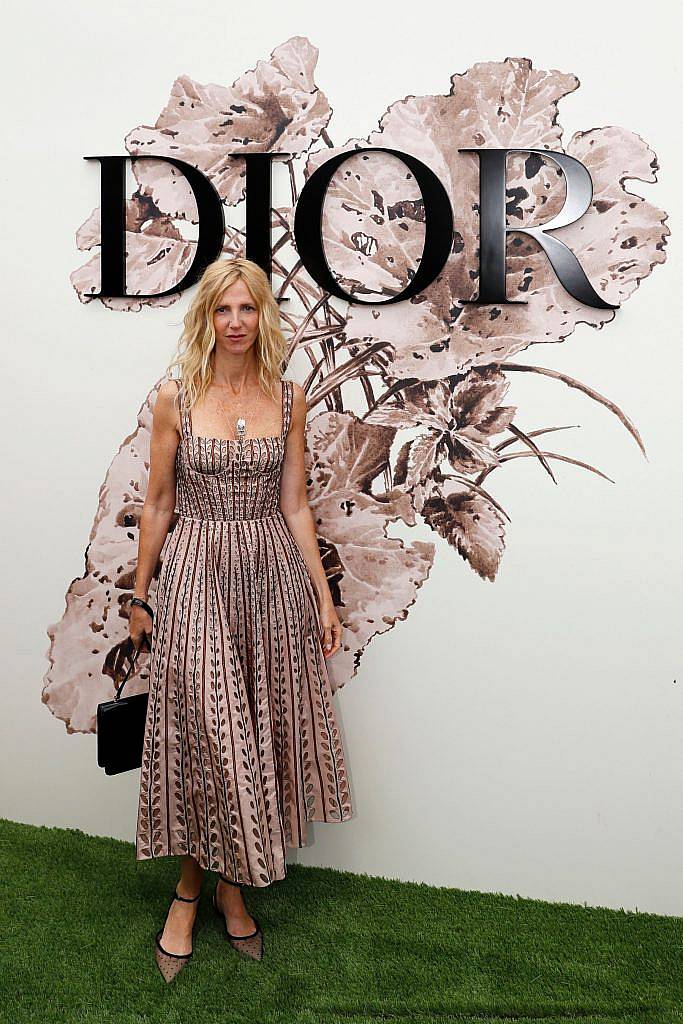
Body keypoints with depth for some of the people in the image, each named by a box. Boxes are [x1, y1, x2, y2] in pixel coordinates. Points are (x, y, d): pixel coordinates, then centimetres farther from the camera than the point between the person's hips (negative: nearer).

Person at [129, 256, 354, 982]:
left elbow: (295, 503, 6)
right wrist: (141, 595, 5)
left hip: (273, 573, 2)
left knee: (261, 726, 8)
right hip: (196, 573, -2)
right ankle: (194, 887, 22)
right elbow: (159, 500, 3)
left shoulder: (289, 398, 4)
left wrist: (323, 595, 4)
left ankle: (228, 879, 27)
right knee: (204, 728, 1)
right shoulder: (176, 395, -1)